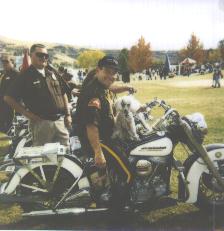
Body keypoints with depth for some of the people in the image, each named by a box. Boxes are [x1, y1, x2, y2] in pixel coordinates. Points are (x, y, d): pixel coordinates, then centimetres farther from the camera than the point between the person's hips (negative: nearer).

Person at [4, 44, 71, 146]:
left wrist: (68, 114, 11)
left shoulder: (52, 74, 13)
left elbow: (63, 94, 19)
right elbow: (8, 98, -6)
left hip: (60, 120, 5)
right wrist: (27, 113, -9)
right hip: (42, 122, -5)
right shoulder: (25, 76, -5)